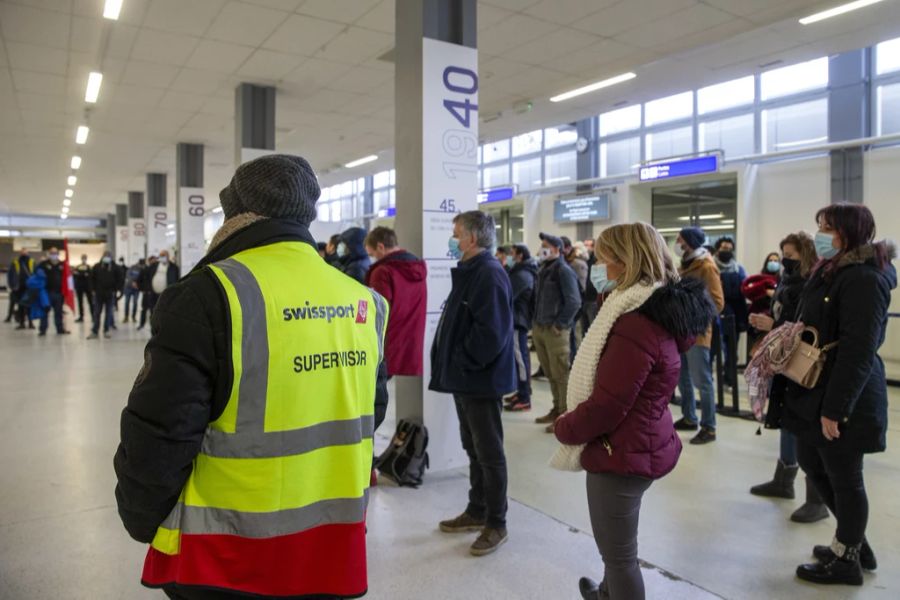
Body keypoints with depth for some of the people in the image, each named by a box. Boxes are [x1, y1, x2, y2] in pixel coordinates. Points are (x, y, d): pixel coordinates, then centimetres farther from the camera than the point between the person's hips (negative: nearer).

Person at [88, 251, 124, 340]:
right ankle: (94, 332, 6)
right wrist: (94, 289, 1)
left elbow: (121, 279, 1)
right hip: (98, 294, 1)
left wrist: (117, 290, -6)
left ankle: (106, 331, 14)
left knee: (109, 313, 5)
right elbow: (92, 279, 8)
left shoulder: (115, 268, -1)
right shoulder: (97, 267, 2)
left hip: (110, 294, -1)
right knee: (97, 313, 2)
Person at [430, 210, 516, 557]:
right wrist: (454, 366, 11)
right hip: (466, 377, 10)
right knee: (473, 448, 19)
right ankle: (477, 512, 32)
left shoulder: (489, 274, -18)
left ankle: (496, 524, 14)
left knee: (489, 452, 1)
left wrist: (463, 363, -17)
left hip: (481, 379, -10)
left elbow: (491, 331, -26)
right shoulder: (470, 271, 15)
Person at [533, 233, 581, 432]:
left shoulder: (563, 270, -11)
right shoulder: (543, 269, 14)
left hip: (555, 330, -8)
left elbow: (574, 301, -17)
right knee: (550, 373, 16)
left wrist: (560, 324, -16)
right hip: (539, 328, 8)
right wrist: (536, 321, 14)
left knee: (560, 374, -1)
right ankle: (557, 409, 28)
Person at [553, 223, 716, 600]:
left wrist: (563, 429, -10)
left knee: (619, 552, 8)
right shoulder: (659, 309, 6)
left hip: (622, 452, -11)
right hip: (642, 444, 11)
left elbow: (607, 404, -26)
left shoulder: (636, 322, -27)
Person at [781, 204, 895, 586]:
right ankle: (853, 541, 38)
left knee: (844, 478, 6)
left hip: (844, 398, -10)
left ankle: (846, 560, 25)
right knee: (811, 463, 19)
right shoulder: (830, 271, 12)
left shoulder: (864, 278, -19)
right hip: (814, 390, 10)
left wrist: (835, 408, -23)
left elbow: (858, 351, -23)